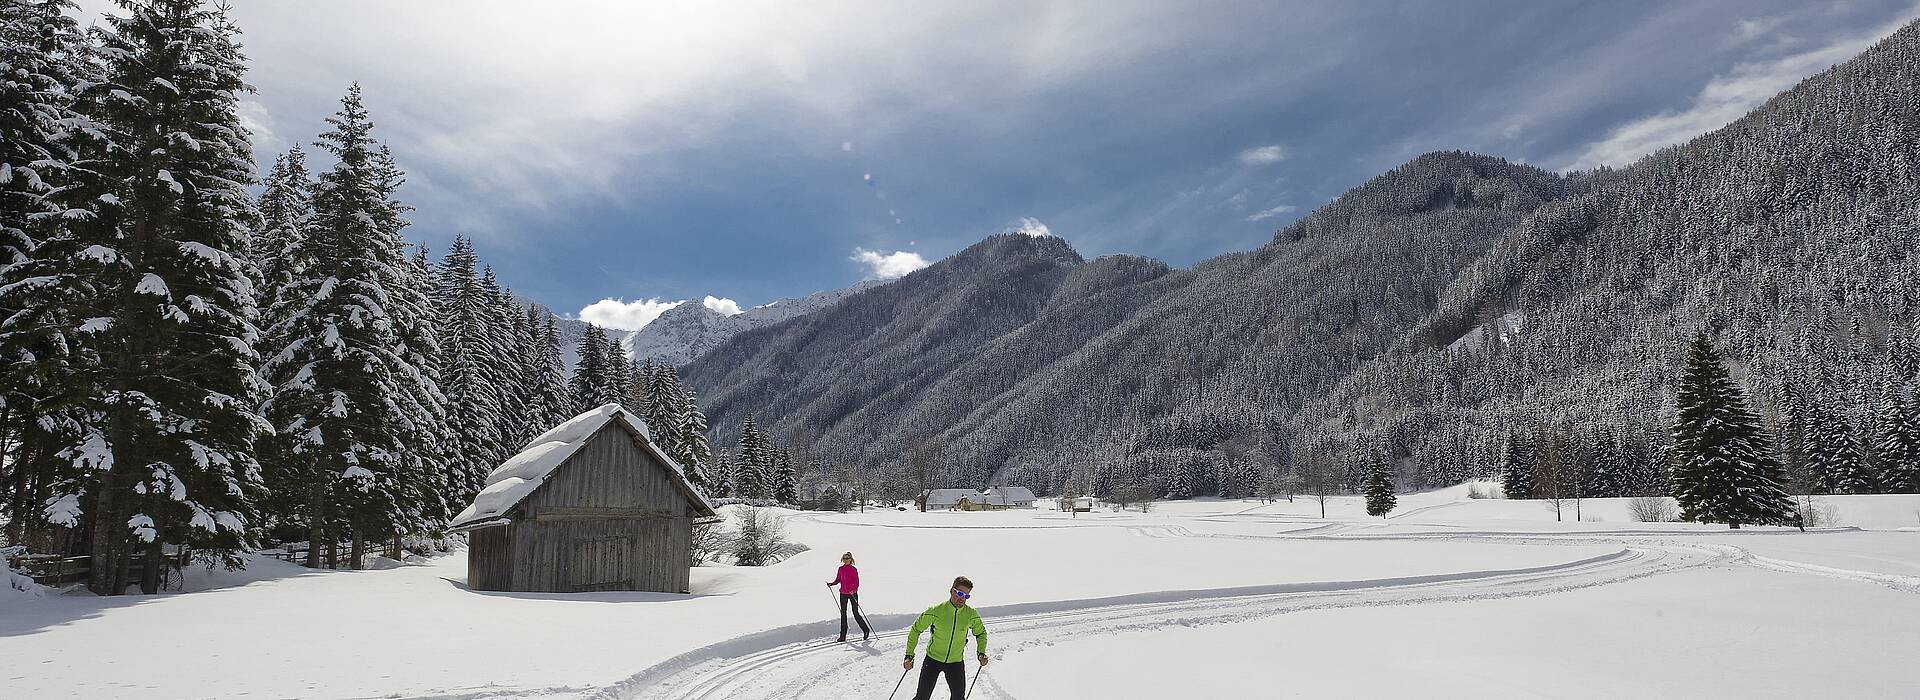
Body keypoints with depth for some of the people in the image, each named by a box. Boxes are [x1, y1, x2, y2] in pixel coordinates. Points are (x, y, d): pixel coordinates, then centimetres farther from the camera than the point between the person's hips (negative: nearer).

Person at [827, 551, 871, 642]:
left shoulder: (853, 570, -7)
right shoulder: (841, 569, 7)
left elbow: (857, 583, -10)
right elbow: (838, 580, 14)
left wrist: (854, 590, -26)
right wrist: (831, 584, -4)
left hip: (852, 593, -5)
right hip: (843, 594, 5)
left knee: (856, 613, -3)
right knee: (843, 613, 4)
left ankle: (866, 630, 14)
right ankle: (843, 635, 8)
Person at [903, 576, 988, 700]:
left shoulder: (971, 615, -10)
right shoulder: (936, 611, -17)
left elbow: (980, 633, 10)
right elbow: (916, 630, -6)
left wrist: (981, 653, -6)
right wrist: (909, 656, -10)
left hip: (956, 662, 2)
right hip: (933, 659, -2)